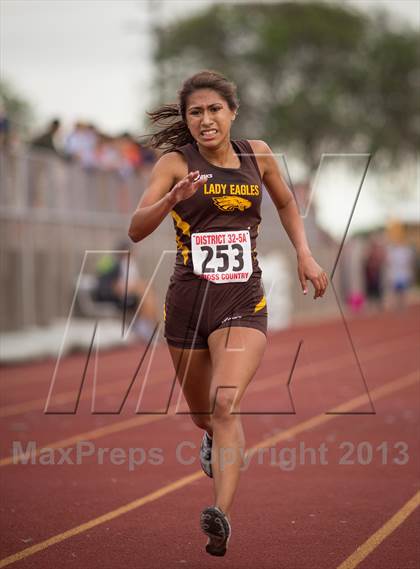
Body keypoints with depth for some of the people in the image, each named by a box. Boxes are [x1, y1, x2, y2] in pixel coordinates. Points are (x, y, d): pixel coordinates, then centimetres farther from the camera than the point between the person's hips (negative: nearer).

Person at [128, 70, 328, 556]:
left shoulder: (257, 155, 3)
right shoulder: (175, 162, -6)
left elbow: (286, 203, 23)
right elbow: (135, 230, -17)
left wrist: (304, 253, 11)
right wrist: (172, 198, -34)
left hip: (244, 302, 0)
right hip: (188, 301, 1)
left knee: (227, 403, -22)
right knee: (202, 413, 18)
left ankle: (221, 515, -30)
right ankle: (214, 438, 55)